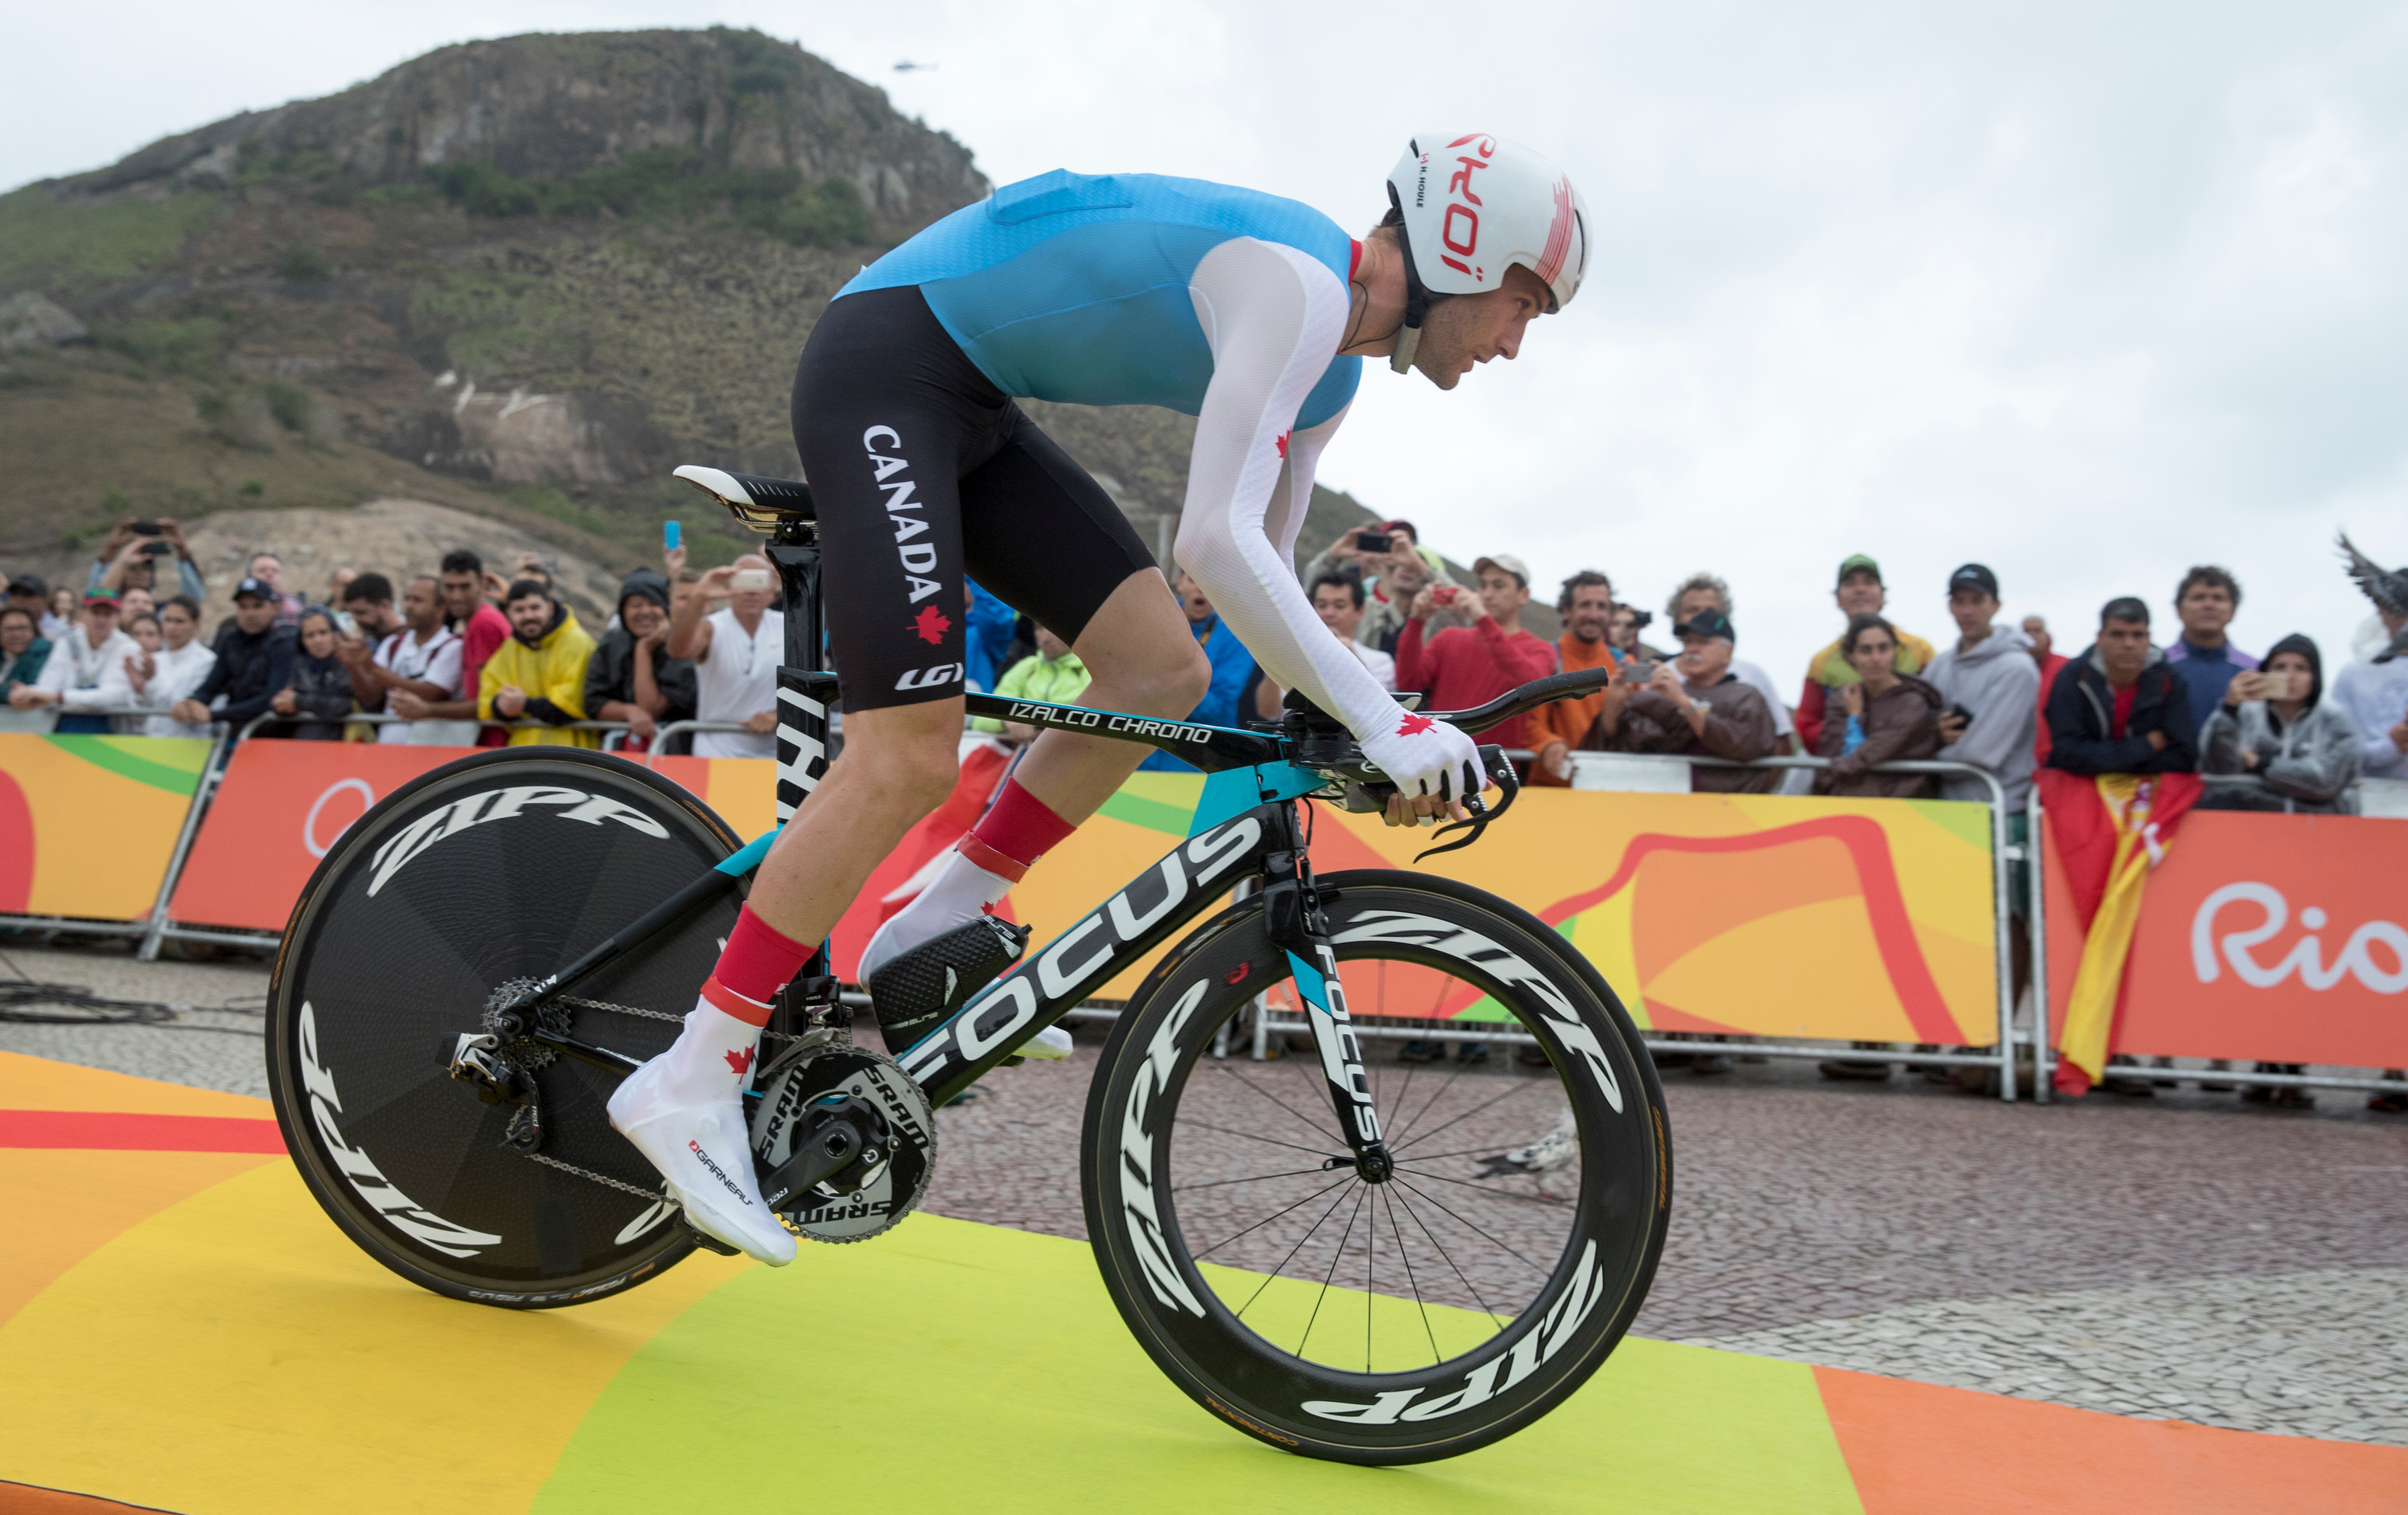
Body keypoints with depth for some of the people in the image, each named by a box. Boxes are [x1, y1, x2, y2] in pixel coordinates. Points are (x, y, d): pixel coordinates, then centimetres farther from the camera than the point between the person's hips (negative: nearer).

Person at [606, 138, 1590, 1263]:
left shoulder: (1334, 363, 10)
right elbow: (1214, 541, -32)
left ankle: (933, 935, 7)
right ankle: (689, 1085, -7)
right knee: (910, 760, -17)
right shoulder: (1299, 285, -21)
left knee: (1164, 673, -2)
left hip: (969, 403, 9)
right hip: (885, 361, -9)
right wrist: (1385, 725, -31)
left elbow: (1267, 566, 18)